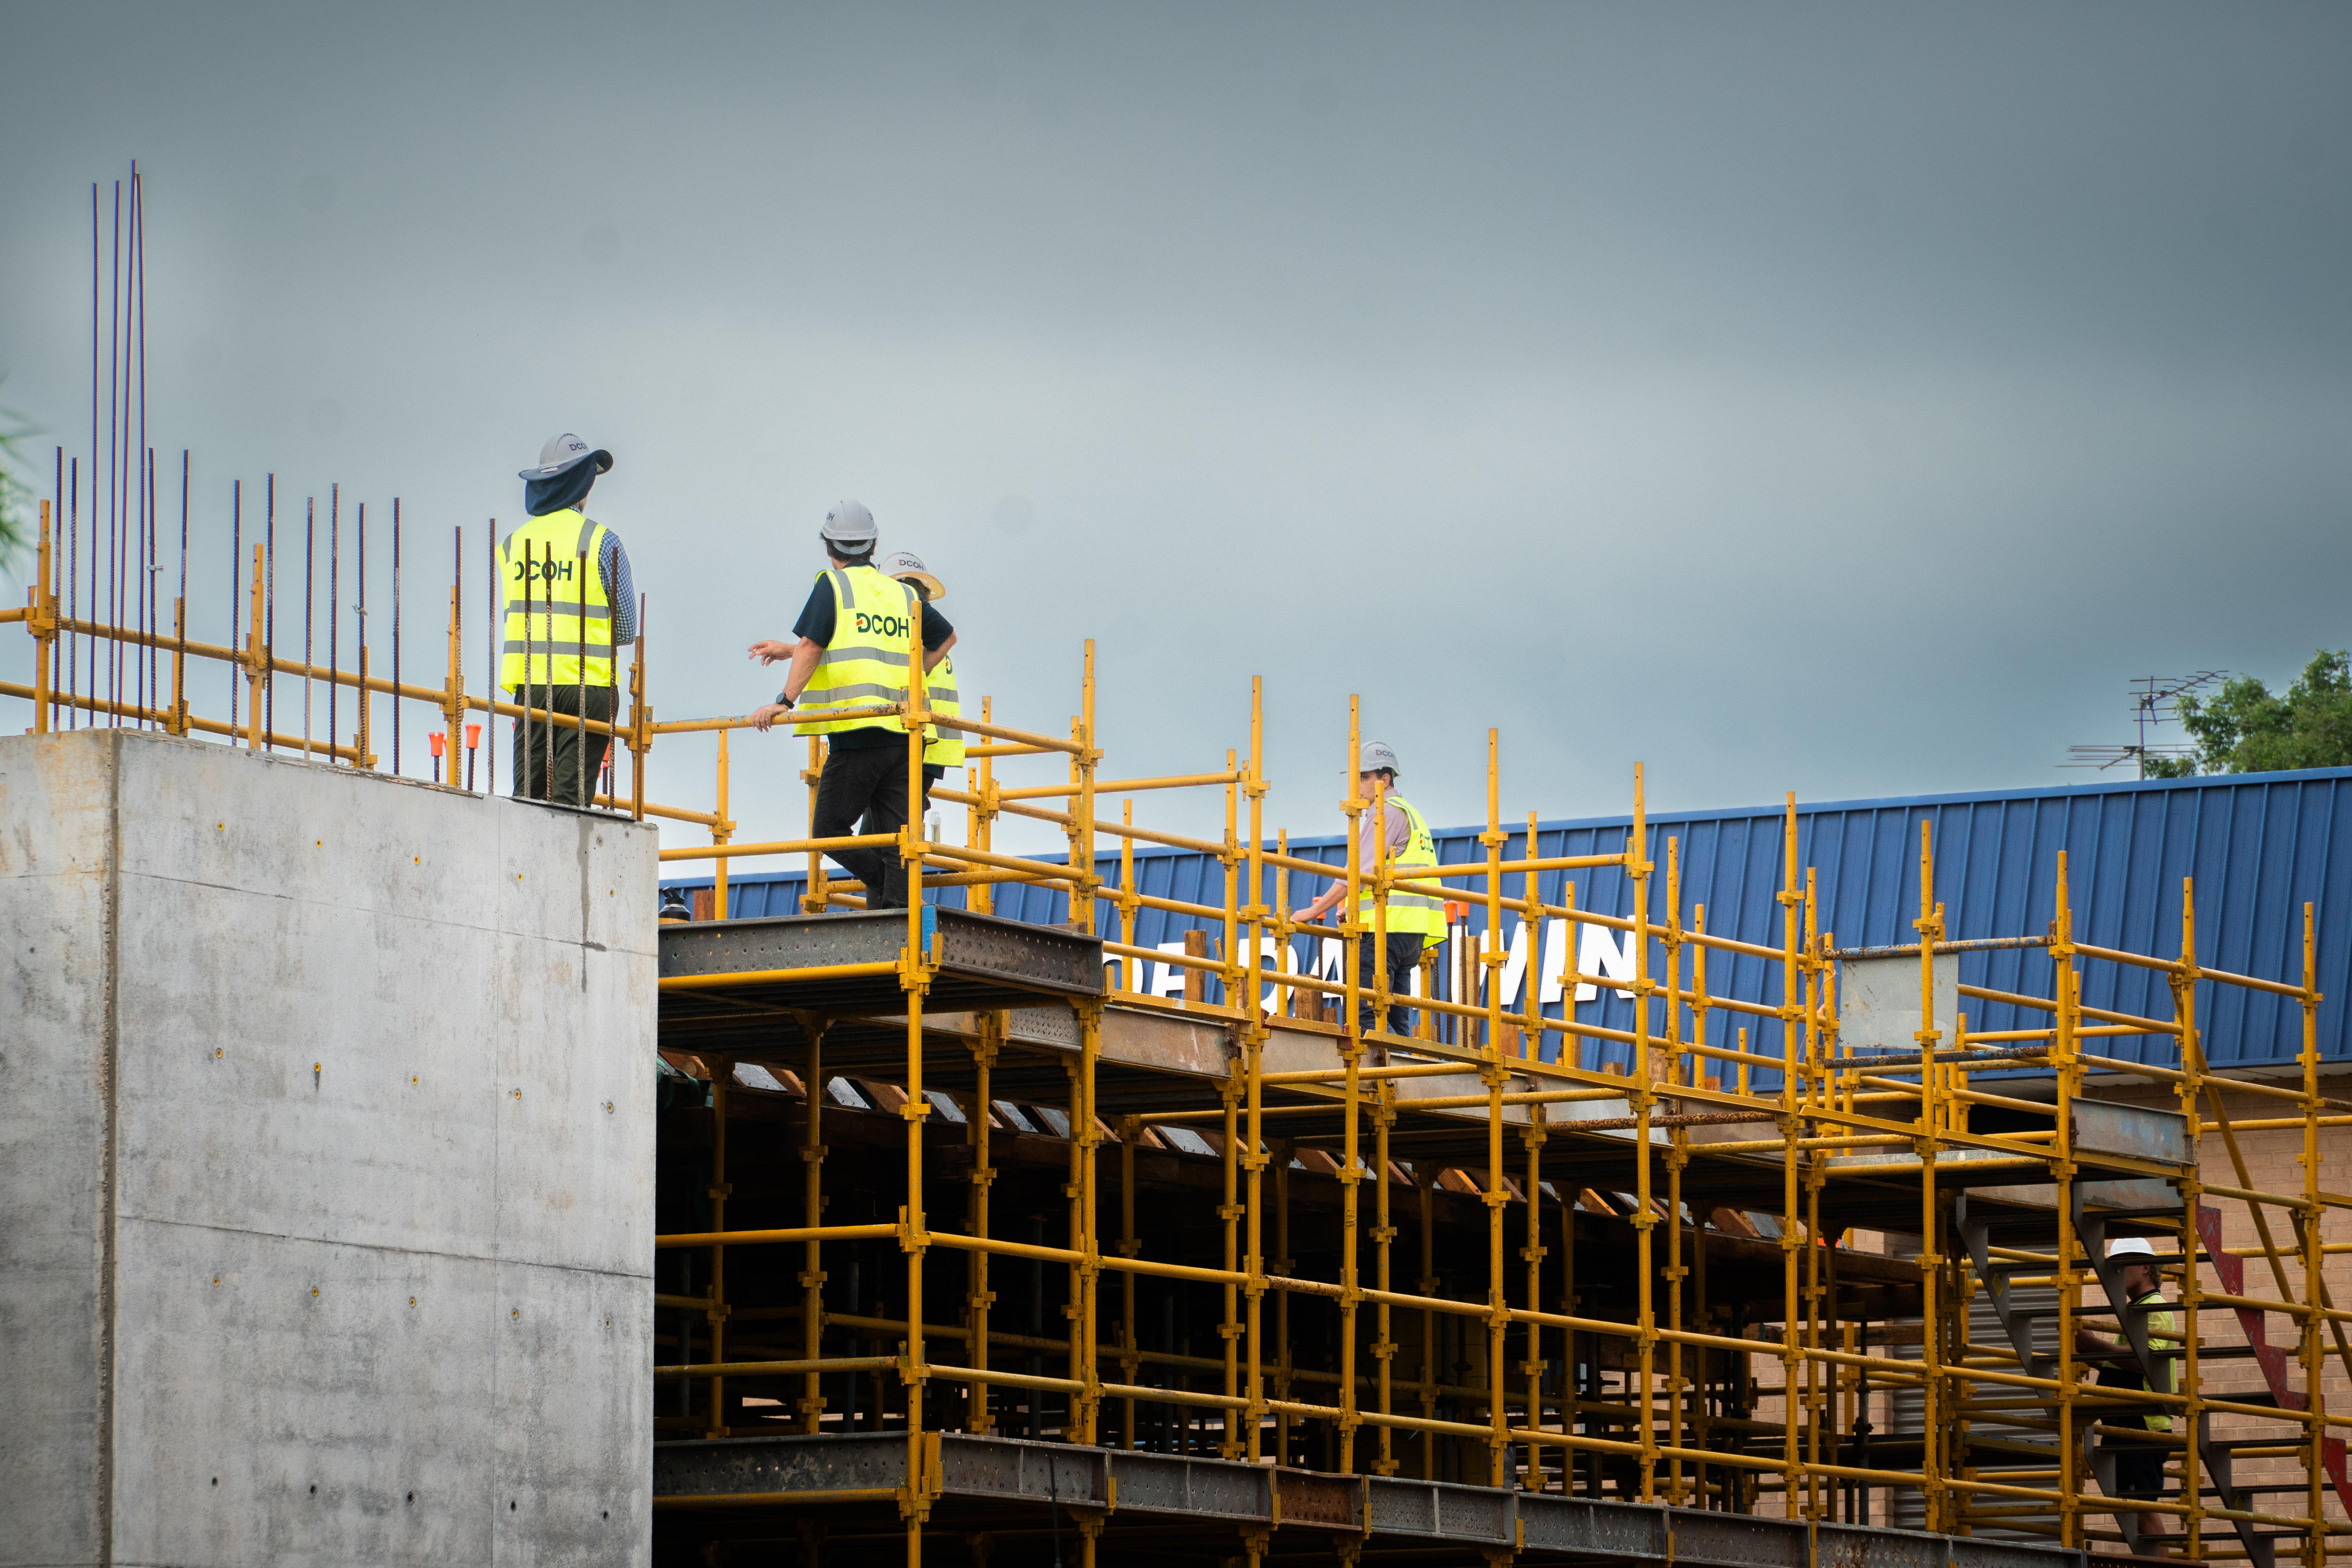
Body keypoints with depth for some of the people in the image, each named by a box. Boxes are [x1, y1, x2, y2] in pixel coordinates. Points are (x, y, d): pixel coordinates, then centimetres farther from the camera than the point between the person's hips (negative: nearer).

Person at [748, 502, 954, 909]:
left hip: (856, 736, -6)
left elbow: (811, 649, -8)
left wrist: (784, 702, -7)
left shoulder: (833, 586, 0)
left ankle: (888, 894, -13)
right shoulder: (904, 595, 17)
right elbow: (946, 637, 31)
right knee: (893, 840, 4)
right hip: (903, 734, 6)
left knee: (829, 831, 1)